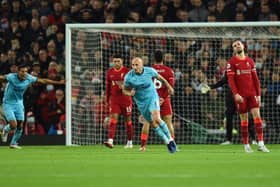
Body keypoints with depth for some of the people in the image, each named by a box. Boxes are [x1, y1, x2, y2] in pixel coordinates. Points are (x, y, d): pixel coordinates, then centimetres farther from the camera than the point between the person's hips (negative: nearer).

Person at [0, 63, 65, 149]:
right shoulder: (12, 77, -21)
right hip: (8, 103, -4)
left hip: (19, 103, 4)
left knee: (20, 125, 0)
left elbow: (43, 81, -1)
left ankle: (13, 143, 21)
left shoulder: (29, 78, -9)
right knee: (13, 125, -15)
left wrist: (58, 82, -1)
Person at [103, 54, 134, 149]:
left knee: (128, 120, 6)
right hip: (114, 99, 2)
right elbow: (108, 86, 18)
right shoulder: (109, 72, 8)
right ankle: (110, 140, -22)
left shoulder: (127, 71, -4)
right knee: (113, 118, -12)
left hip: (125, 98, -2)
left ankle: (130, 142, 18)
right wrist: (107, 98, 18)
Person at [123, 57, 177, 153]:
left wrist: (169, 87, 18)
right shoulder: (128, 77, -15)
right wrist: (130, 93, -26)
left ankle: (170, 139, -7)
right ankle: (167, 142, 23)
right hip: (141, 102, 2)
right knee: (153, 125, 5)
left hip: (152, 97, -2)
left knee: (156, 119, -24)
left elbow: (160, 77, 5)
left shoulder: (150, 71, -15)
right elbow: (124, 90, -2)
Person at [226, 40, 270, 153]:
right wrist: (236, 94, -18)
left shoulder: (250, 61, 12)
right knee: (244, 119, 1)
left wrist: (258, 94, 8)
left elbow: (255, 78, 13)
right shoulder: (232, 62, 0)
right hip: (241, 95, -3)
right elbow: (230, 80, -7)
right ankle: (246, 145, 8)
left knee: (257, 115, -8)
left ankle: (260, 144, -10)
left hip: (252, 93, 3)